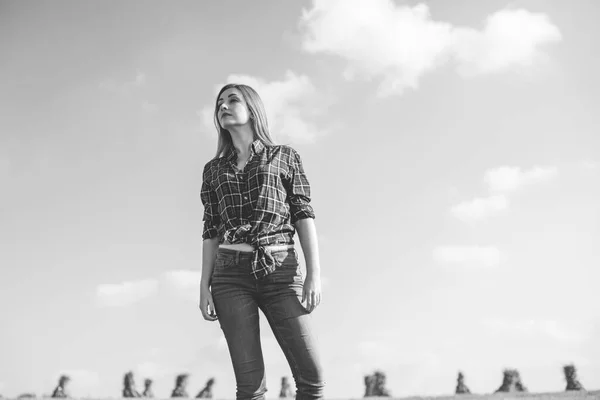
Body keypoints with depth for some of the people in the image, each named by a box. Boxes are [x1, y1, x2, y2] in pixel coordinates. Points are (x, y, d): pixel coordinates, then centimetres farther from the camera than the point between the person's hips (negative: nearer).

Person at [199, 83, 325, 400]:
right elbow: (210, 232, 14)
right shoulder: (213, 169, 17)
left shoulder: (285, 156, 12)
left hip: (280, 270, -1)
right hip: (231, 275, 1)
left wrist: (314, 273, -8)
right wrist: (204, 287, 4)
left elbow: (304, 216, 4)